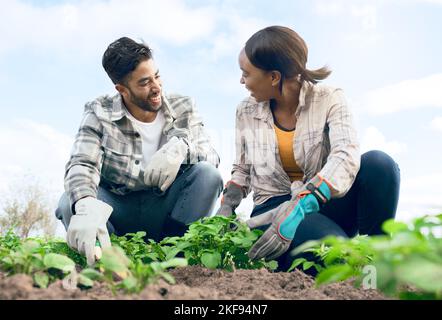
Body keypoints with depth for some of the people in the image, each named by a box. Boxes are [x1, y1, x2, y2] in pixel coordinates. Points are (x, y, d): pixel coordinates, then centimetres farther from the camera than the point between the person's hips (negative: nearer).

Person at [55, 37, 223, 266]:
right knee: (69, 204, -29)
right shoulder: (99, 113, -8)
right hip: (116, 208, 0)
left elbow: (212, 156, -12)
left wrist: (181, 147, -36)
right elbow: (81, 165, -23)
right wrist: (86, 207, -46)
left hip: (165, 209, 1)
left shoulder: (183, 108, -3)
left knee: (208, 174, -25)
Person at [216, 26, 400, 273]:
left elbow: (347, 155, -24)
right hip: (274, 208, -1)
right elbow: (243, 170, 15)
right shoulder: (246, 111, 4)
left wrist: (300, 206, -38)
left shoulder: (329, 99, -5)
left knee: (378, 163, -28)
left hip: (324, 204, 1)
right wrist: (226, 207, -5)